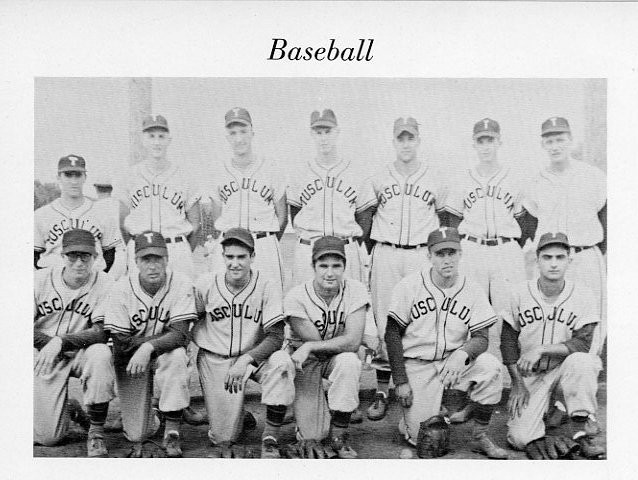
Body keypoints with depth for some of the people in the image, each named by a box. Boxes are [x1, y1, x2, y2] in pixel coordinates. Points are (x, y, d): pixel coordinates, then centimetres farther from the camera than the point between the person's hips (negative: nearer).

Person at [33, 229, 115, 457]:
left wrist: (60, 341, -29)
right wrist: (48, 343, -16)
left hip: (82, 353, -1)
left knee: (100, 355, -38)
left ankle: (96, 431, -21)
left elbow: (101, 332, -19)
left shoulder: (104, 284, -12)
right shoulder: (41, 279, -5)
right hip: (46, 357, 1)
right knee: (47, 436, -6)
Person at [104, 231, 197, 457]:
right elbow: (121, 343, -15)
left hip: (165, 354, 0)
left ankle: (172, 431, -23)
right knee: (137, 435, -6)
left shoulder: (181, 284, -15)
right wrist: (165, 334, -18)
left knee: (176, 356, -37)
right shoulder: (122, 288, -14)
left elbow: (180, 335, -22)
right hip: (131, 361, 0)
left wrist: (149, 347, -38)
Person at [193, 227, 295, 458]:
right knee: (223, 436, -9)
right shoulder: (206, 284, -7)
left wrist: (246, 359, -31)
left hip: (256, 355, 0)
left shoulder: (268, 285, -12)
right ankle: (224, 440, 33)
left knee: (282, 362, -35)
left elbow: (275, 336, -17)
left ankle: (270, 437, -19)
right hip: (215, 359, 0)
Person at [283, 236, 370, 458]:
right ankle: (309, 435, 31)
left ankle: (338, 434, -17)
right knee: (312, 436, -11)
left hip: (339, 358, 2)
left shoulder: (355, 291, -16)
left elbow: (353, 341, -26)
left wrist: (309, 347, -30)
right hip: (305, 360, -1)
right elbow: (312, 340, -21)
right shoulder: (296, 297, -20)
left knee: (348, 362, -36)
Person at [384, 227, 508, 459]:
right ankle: (411, 417, 26)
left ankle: (480, 436, -10)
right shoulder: (409, 286, -8)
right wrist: (401, 381, -11)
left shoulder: (473, 291, -3)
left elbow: (481, 338, -6)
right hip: (416, 365, -2)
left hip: (454, 361, 2)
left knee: (491, 367, -28)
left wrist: (462, 353, -30)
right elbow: (392, 334, -5)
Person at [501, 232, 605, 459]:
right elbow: (508, 339, 1)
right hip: (530, 374, 1)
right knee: (519, 439, -16)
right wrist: (517, 384, -4)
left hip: (565, 369, 0)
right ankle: (548, 412, 17)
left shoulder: (582, 294, -8)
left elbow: (582, 344, -15)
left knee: (581, 361, -37)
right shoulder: (521, 293, -4)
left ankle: (583, 428, -17)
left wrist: (541, 349, -26)